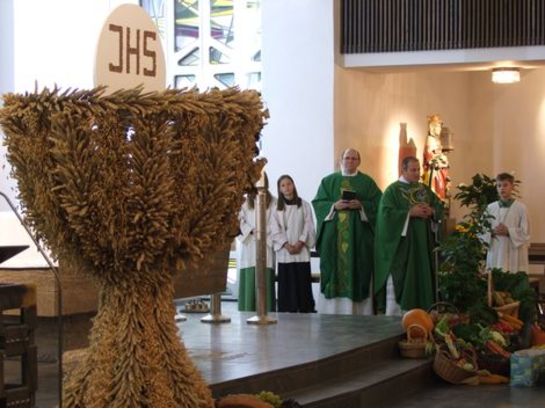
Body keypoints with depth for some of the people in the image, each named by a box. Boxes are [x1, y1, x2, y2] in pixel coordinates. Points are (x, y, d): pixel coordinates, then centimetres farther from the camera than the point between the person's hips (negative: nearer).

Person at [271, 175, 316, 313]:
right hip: (284, 253, 1)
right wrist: (287, 245, -11)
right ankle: (287, 311, -1)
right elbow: (276, 230, 1)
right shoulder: (277, 208, 7)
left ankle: (306, 311, -1)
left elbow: (309, 227, 1)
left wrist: (300, 243, -11)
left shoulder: (304, 205, 6)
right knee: (286, 284, -2)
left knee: (303, 283, -3)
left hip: (302, 251, -1)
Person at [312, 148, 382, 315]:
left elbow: (378, 203, 2)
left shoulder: (367, 182, 9)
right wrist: (334, 206, -12)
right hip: (334, 235, 1)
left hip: (359, 235, -1)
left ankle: (359, 311, -1)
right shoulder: (328, 181, 11)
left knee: (358, 269, -3)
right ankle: (331, 311, 1)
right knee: (334, 268, -2)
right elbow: (318, 203, 5)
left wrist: (361, 205, -14)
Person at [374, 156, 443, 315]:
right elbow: (386, 213, -15)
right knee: (398, 282, -5)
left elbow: (440, 206, 14)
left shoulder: (425, 189, 14)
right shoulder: (393, 190, -4)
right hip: (400, 245, -6)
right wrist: (410, 213, -19)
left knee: (421, 277, 4)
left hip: (422, 244, 6)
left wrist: (431, 211, -8)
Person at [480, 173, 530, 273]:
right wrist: (492, 232, -12)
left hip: (514, 253, -3)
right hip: (494, 252, 3)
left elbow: (525, 232, -4)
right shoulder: (490, 208, 7)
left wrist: (508, 231, -17)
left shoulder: (520, 207, -2)